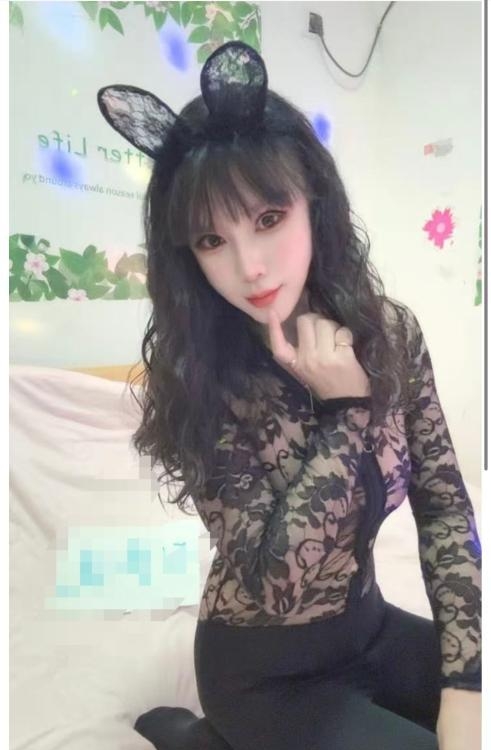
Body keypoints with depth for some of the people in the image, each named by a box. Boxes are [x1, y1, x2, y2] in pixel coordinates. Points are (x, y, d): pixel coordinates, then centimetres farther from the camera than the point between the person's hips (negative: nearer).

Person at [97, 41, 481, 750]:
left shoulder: (389, 330, -13)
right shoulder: (195, 380, -23)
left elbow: (444, 504, -7)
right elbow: (271, 580, -25)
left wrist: (465, 681, -13)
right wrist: (343, 407, -30)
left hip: (368, 627, 5)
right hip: (265, 670, -4)